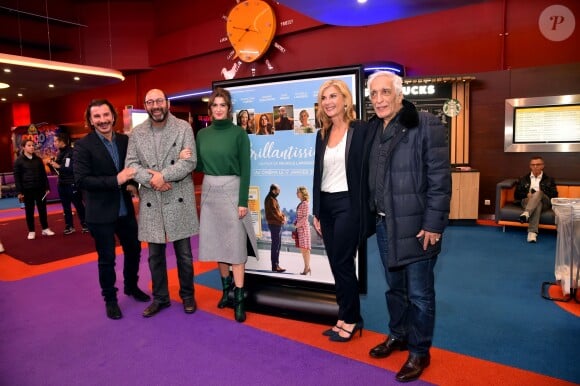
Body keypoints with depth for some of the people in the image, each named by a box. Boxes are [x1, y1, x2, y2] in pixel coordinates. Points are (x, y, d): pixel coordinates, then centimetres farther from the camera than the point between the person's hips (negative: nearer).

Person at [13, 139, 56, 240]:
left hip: (40, 189, 3)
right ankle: (31, 231, 15)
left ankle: (45, 229, 19)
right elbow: (17, 177, -3)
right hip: (27, 190, -3)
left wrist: (47, 187, 6)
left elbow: (44, 174, 10)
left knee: (42, 209, 8)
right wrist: (19, 192, -7)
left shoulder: (38, 159, 7)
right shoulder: (19, 161, -2)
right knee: (29, 211, 5)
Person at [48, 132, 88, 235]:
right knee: (66, 207, 12)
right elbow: (58, 169, 19)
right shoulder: (60, 153, 11)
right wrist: (52, 164, 1)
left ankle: (84, 224, 11)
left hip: (72, 184, -8)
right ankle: (69, 226, 20)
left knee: (78, 205, 1)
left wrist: (58, 166, -21)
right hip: (62, 184, 8)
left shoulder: (72, 152, -14)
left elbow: (72, 168, -22)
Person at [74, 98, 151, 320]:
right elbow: (80, 180, -19)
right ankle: (110, 299, 29)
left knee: (134, 250, 17)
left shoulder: (125, 140, 2)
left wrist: (132, 184, -8)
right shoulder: (83, 145, -12)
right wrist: (116, 180, -28)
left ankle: (131, 287, 42)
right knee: (106, 258, 8)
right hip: (101, 212, -5)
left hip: (125, 209, 5)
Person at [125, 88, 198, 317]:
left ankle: (187, 295, 28)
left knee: (184, 253, 8)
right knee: (155, 255, 12)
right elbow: (131, 165, 0)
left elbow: (190, 161, -10)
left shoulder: (183, 128, -2)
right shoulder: (136, 133, 6)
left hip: (178, 200, -2)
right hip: (150, 202, 3)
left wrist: (163, 175, -20)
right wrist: (152, 180, -17)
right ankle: (160, 297, 29)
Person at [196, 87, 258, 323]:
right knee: (215, 242, 10)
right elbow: (200, 165, 13)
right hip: (209, 191, 5)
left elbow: (245, 169, -8)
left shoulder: (238, 133, -5)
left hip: (231, 190, -5)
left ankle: (239, 298, 4)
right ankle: (226, 287, 28)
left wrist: (243, 201, -13)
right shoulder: (202, 134, 8)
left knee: (235, 244, -3)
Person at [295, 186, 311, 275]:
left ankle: (307, 268, 0)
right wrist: (295, 223, 7)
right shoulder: (301, 204, 15)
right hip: (300, 228, 9)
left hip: (303, 227, -9)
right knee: (302, 248, 9)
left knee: (305, 248, -5)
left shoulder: (305, 203, -11)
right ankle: (307, 267, 15)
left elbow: (305, 217, -16)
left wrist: (298, 224, -13)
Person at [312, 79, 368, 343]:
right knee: (335, 264, 11)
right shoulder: (322, 134, 12)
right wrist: (316, 212, 11)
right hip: (325, 205, 6)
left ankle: (350, 319, 18)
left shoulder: (360, 130, -6)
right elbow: (318, 175, 12)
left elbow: (365, 172, -10)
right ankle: (348, 317, 25)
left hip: (347, 205, -6)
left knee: (343, 263, -1)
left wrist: (362, 212, -14)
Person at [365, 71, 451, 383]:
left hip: (415, 225, -6)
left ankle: (419, 352, 25)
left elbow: (440, 178, -14)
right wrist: (371, 214, 9)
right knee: (394, 287, 20)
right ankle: (398, 335, 39)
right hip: (384, 224, 6)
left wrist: (433, 224, -17)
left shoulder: (426, 125, -11)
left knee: (419, 293, 7)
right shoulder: (372, 128, 9)